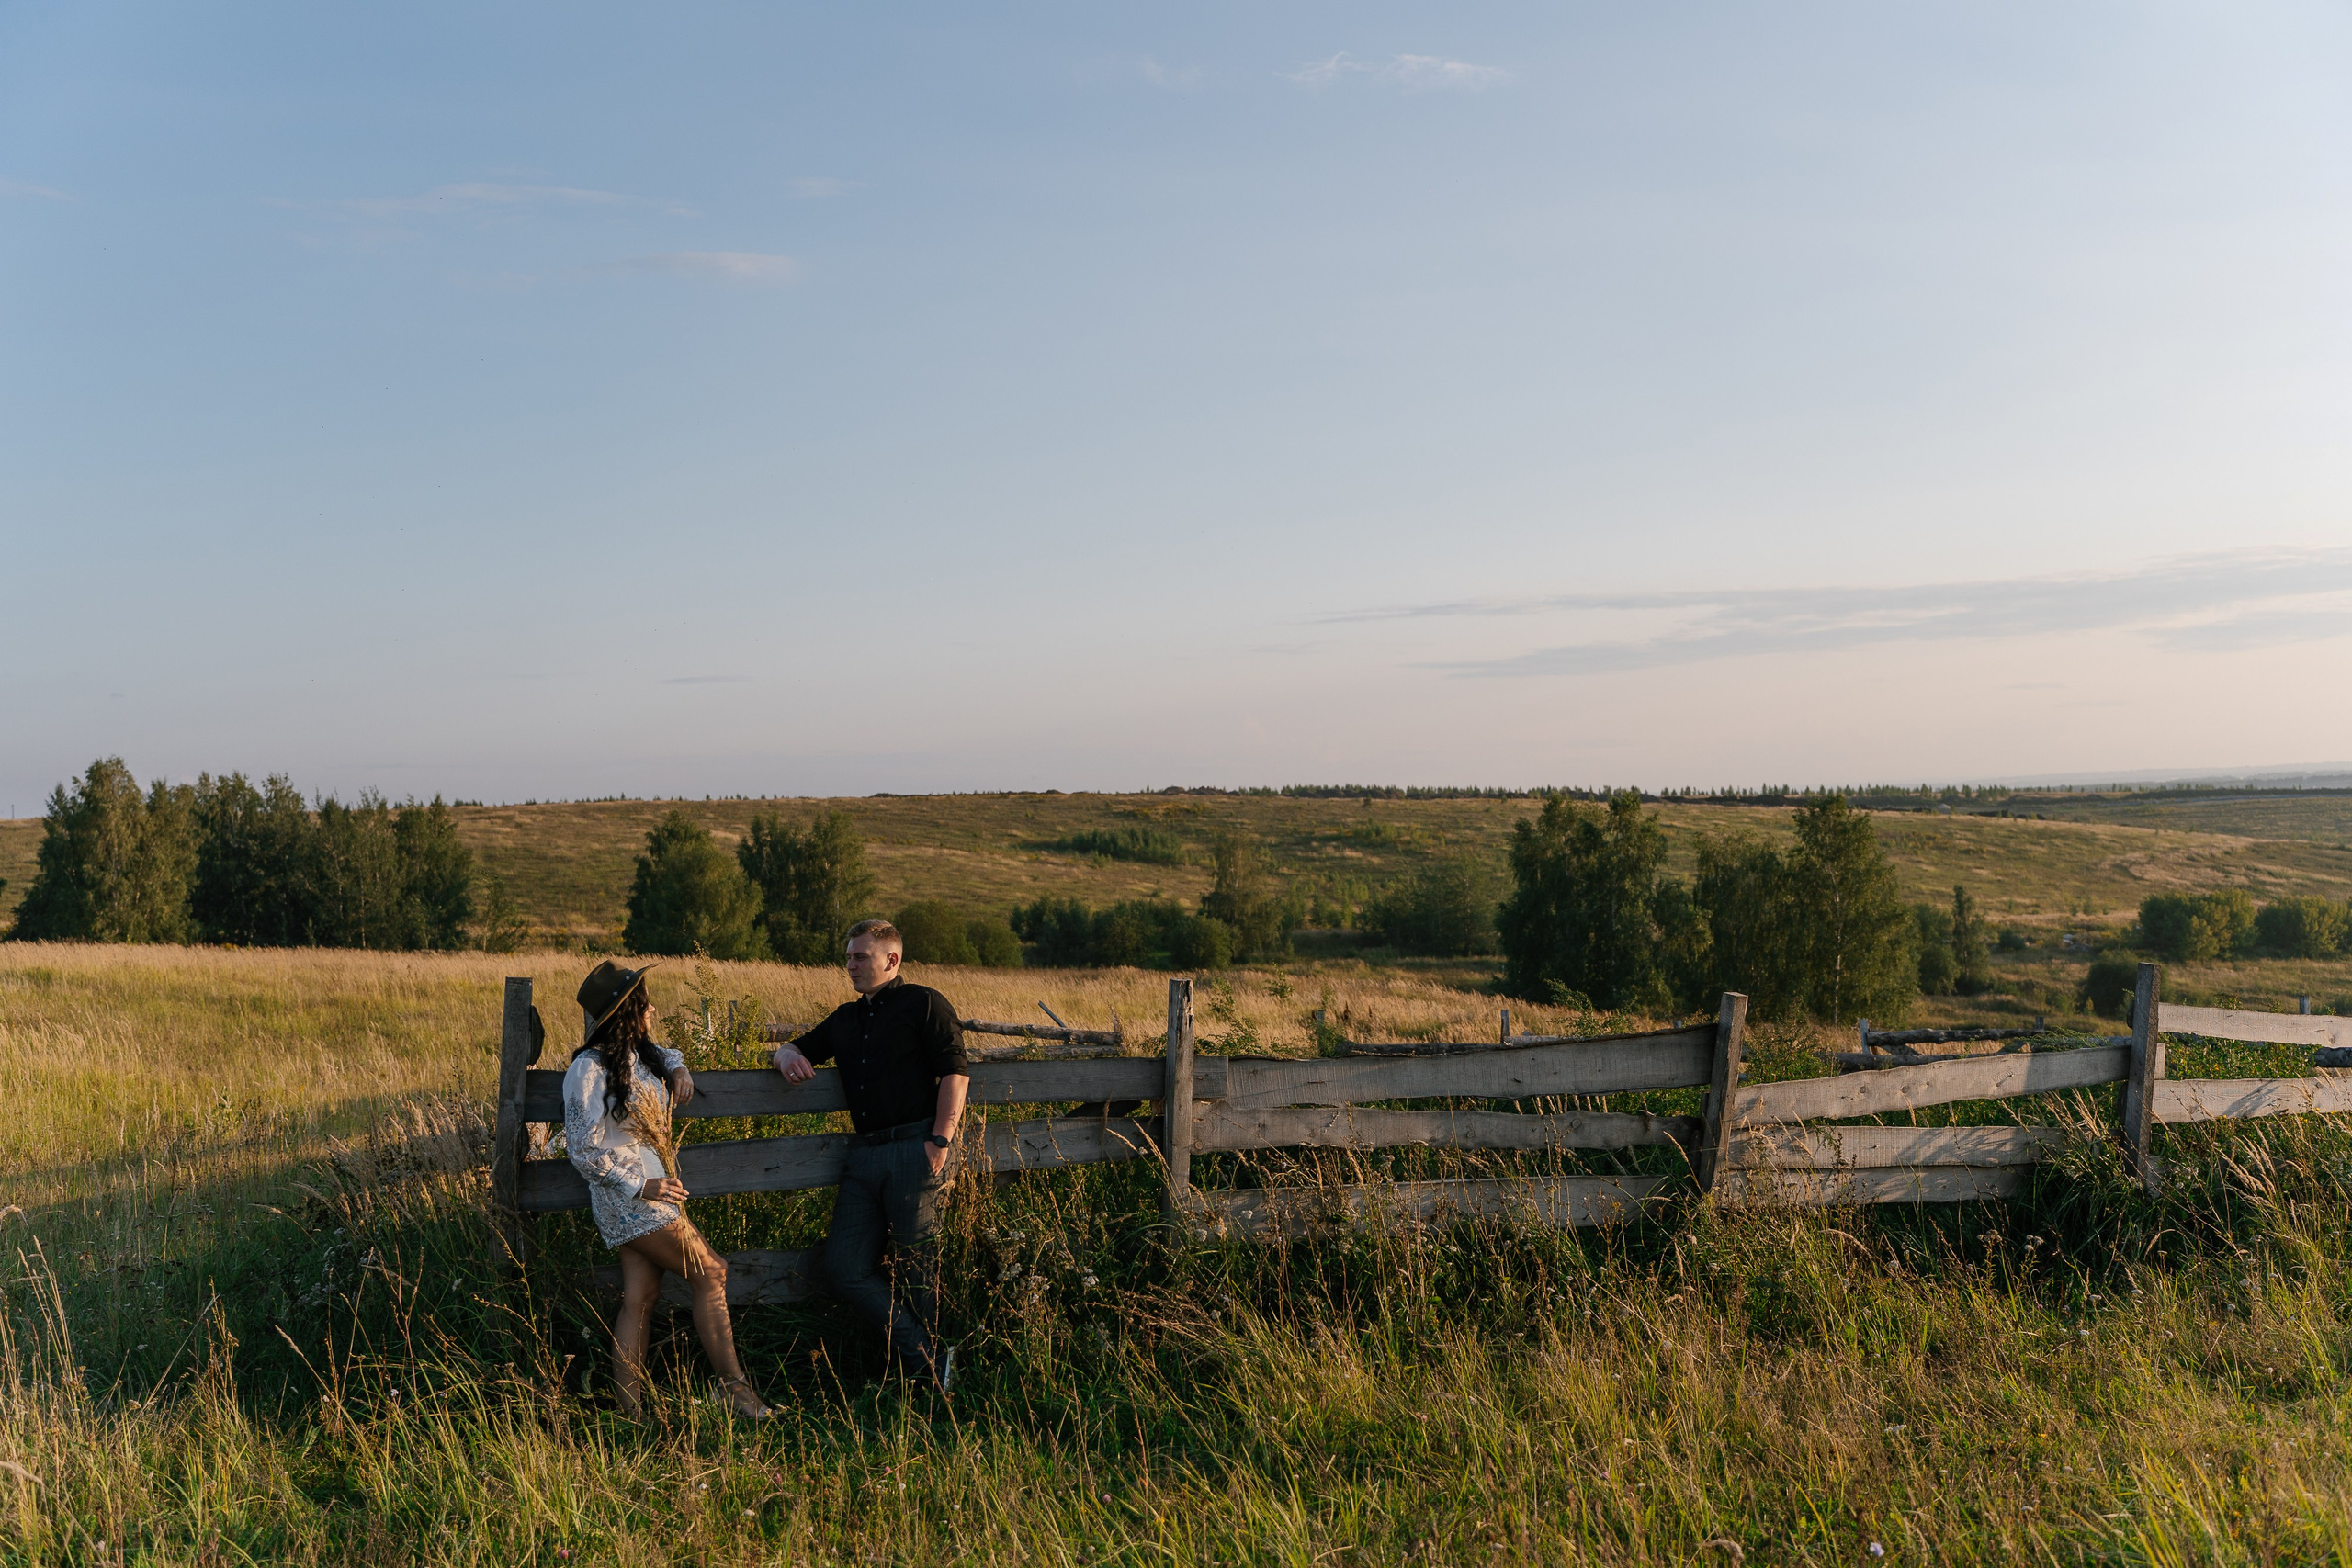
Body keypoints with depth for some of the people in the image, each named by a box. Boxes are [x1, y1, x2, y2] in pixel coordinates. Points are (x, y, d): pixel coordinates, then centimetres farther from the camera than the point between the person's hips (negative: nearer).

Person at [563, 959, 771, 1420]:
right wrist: (642, 1186, -19)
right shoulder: (589, 1070, -17)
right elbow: (585, 1152, -17)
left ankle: (631, 1411, 9)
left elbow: (664, 1054, 34)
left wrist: (678, 1068, 11)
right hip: (627, 1198, -8)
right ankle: (737, 1391, 1)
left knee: (640, 1296, 6)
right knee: (710, 1274, -5)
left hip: (647, 1192, 8)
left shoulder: (636, 1054, 8)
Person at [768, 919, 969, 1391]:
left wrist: (941, 1140, -16)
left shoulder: (923, 1004, 1)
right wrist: (787, 1055, 5)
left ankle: (927, 1361, 15)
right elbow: (799, 1049, 32)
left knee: (916, 1271, -1)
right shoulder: (845, 1019, 22)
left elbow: (955, 1071, -6)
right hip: (864, 1155, 7)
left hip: (916, 1151, -7)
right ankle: (925, 1359, 0)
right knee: (845, 1269, -2)